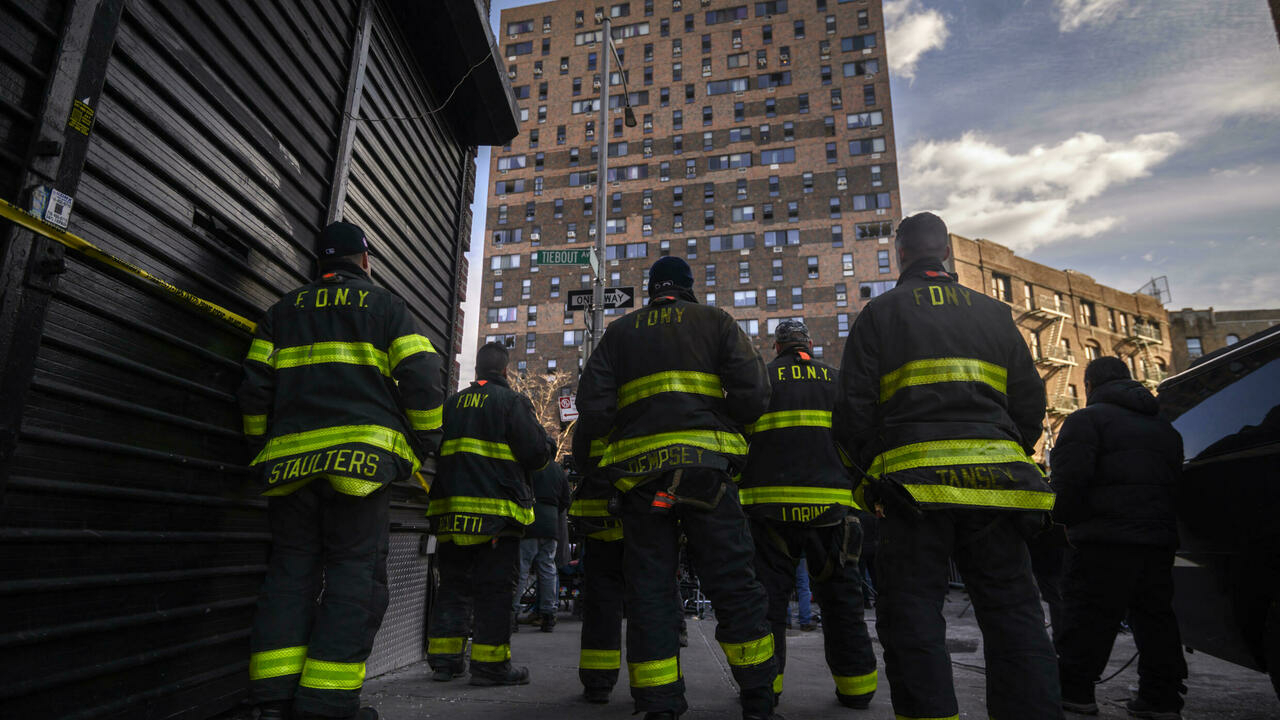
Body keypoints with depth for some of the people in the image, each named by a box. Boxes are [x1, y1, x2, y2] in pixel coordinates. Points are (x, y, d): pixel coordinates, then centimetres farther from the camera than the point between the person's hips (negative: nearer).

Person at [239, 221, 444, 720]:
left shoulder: (285, 310, 20)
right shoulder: (386, 306, 8)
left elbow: (255, 385, 15)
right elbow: (422, 380, -2)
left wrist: (260, 447, 24)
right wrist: (424, 444, 8)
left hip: (289, 457, 5)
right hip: (359, 455, -4)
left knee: (290, 573, 9)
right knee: (355, 576, -1)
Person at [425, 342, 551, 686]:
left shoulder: (452, 403, 13)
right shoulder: (512, 401, -5)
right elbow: (536, 452, -11)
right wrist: (544, 440, 11)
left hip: (450, 510, 6)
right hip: (495, 510, -6)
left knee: (453, 585, 14)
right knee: (494, 587, 0)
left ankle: (444, 658, 19)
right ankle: (490, 663, 2)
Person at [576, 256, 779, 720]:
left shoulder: (618, 333, 16)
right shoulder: (715, 322, 12)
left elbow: (592, 410, 5)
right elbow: (753, 394, -1)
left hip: (639, 475, 2)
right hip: (706, 469, -1)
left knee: (648, 592, 7)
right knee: (733, 585, 6)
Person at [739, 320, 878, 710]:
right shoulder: (839, 381, 14)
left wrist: (737, 489, 12)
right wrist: (858, 487, 21)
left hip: (771, 504, -2)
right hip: (832, 504, 2)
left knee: (768, 594, 6)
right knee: (841, 595, 13)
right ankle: (855, 686, 18)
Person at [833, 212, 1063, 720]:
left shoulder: (879, 314, 5)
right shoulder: (994, 313, 17)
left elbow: (853, 410, -1)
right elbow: (1030, 404, 16)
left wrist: (871, 469, 11)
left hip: (914, 482, -3)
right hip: (993, 479, 4)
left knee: (912, 617, 3)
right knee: (1012, 613, 11)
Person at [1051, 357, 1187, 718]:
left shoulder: (1087, 419, -5)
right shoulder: (1164, 427, 21)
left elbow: (1069, 476, -15)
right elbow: (1175, 482, 22)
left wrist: (1066, 516, -1)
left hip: (1105, 539, -7)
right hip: (1160, 538, 8)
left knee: (1087, 617, -2)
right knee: (1154, 615, 15)